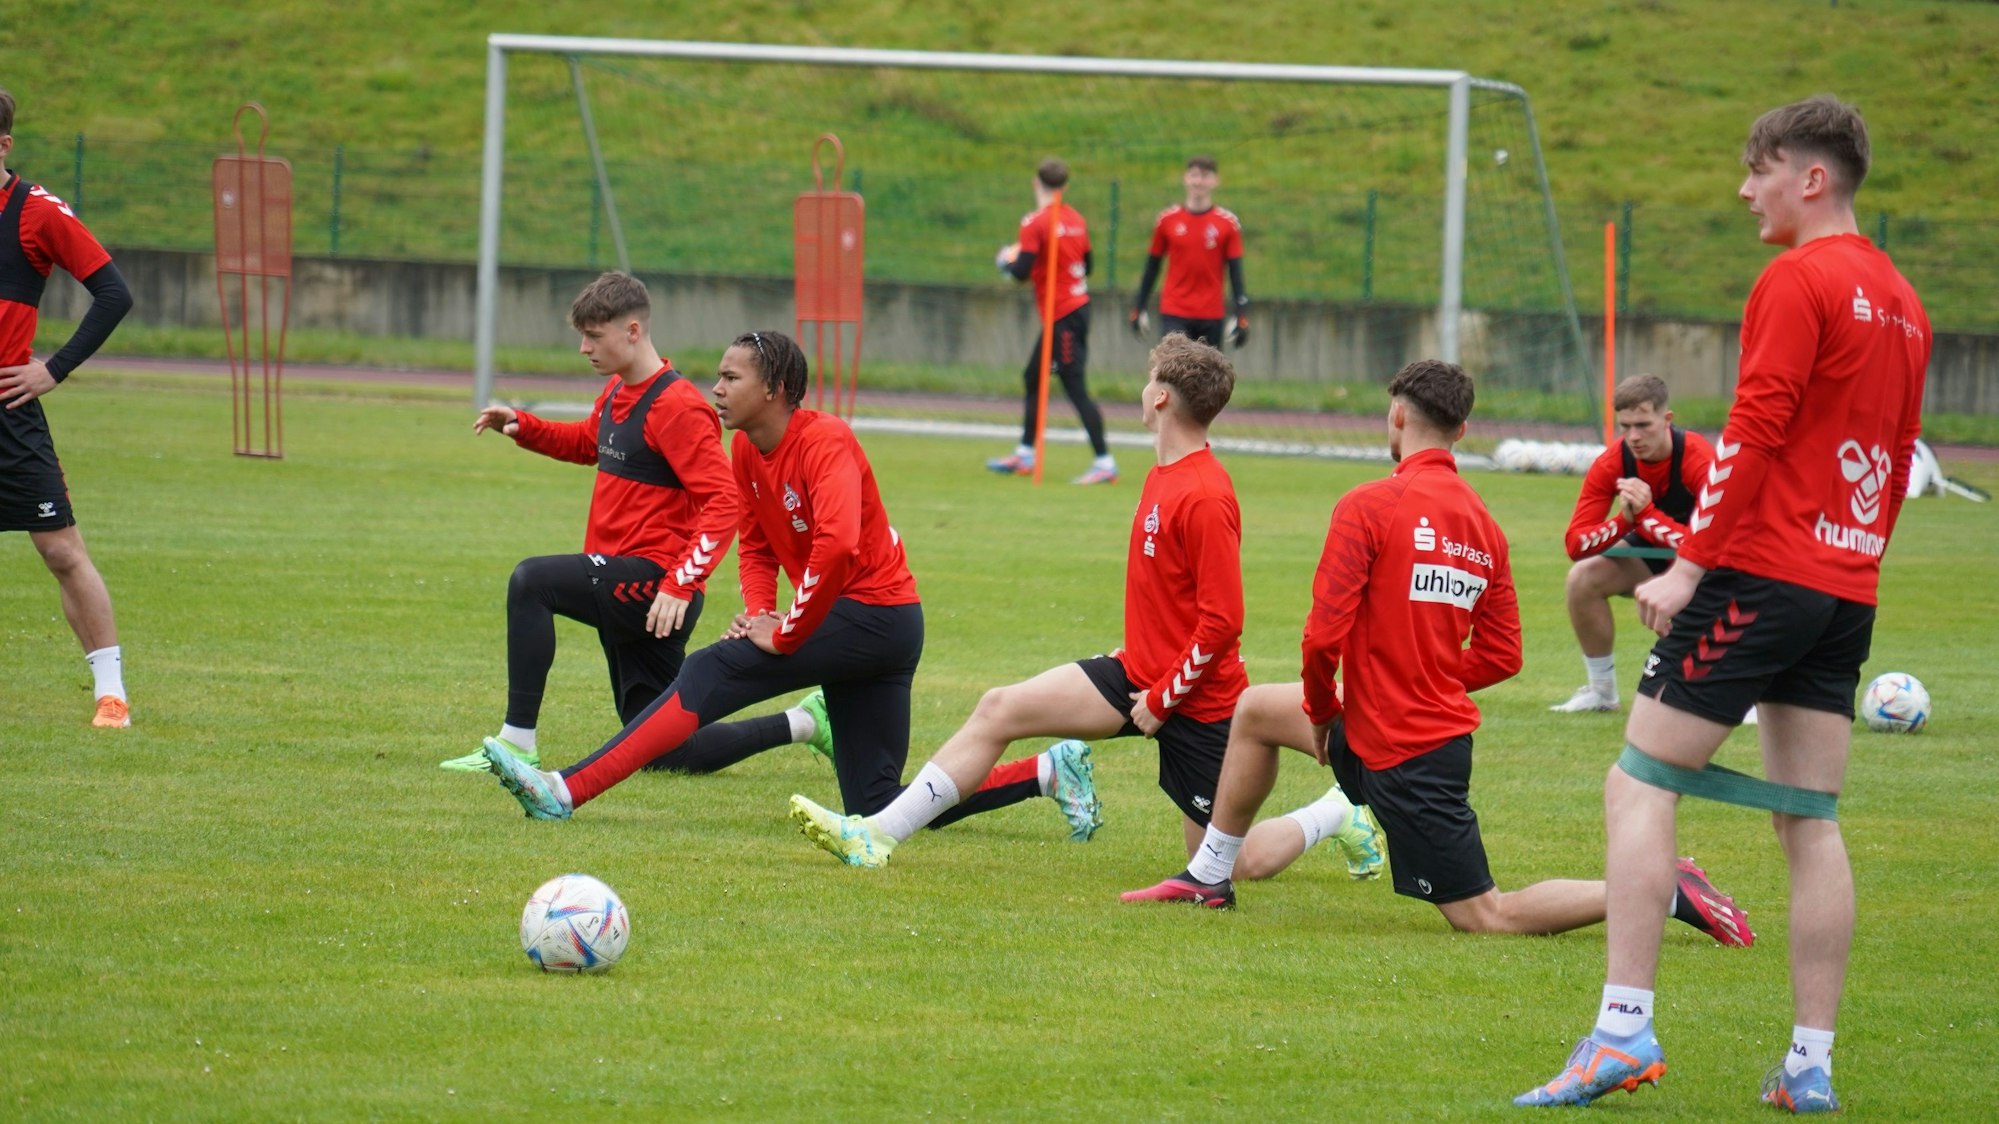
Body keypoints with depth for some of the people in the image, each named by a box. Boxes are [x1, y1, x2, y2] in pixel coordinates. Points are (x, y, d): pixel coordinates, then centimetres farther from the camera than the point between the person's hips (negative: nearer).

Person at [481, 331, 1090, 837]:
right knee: (879, 807, 8)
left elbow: (838, 545, -34)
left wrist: (786, 634, -27)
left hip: (873, 614, -10)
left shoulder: (825, 443, -19)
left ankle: (567, 792, -26)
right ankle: (1050, 774, 14)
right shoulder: (746, 450, 7)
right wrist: (758, 611, -5)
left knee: (712, 673, -19)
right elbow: (757, 547, 16)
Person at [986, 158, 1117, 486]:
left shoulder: (1035, 224, -15)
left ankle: (1104, 462, -11)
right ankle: (1024, 456, 27)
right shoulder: (1075, 219, 7)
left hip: (1062, 317, -9)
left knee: (1076, 389, -9)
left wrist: (1005, 261, 2)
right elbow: (1087, 265, 15)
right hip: (1079, 306, 9)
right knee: (1033, 379, 19)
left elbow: (1022, 272, -19)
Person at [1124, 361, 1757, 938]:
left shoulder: (1368, 507, -17)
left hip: (1400, 754, -8)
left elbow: (1324, 634, -20)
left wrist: (1323, 712, -2)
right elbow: (1502, 656, 6)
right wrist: (1421, 680, 12)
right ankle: (1210, 877, 36)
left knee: (1486, 918, -1)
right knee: (1256, 710, 24)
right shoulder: (1484, 526, 4)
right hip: (1443, 719, 8)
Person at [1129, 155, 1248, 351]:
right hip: (1174, 315, -1)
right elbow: (1152, 267, 9)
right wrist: (1138, 309, 10)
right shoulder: (1167, 219, 2)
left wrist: (1241, 318, -5)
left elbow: (1235, 272, 2)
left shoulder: (1228, 223, 1)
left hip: (1212, 317, 1)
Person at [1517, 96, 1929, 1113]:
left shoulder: (1796, 282, -10)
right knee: (1810, 820, 8)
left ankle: (1624, 1029, -13)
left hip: (1763, 573, -8)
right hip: (1848, 590, 8)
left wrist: (1690, 563, -15)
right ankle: (1810, 1065, 6)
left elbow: (1754, 432, -16)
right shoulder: (1900, 301, 16)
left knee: (1640, 786, -5)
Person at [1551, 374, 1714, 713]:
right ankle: (1602, 691, -5)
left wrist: (1646, 513, -42)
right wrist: (1624, 519, -39)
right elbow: (1576, 544, -22)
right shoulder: (1610, 464, -18)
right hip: (1645, 554, 4)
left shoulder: (1698, 459, -29)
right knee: (1583, 577, -23)